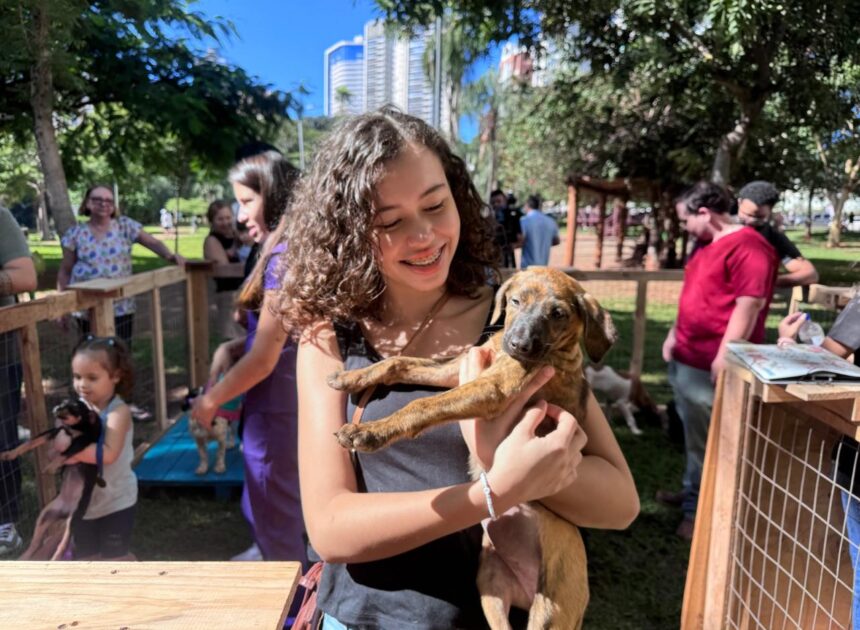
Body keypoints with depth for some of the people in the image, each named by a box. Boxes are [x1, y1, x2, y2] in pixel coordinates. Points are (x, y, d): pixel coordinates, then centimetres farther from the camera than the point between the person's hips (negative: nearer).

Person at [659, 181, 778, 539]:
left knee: (709, 443, 4)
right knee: (696, 438, 21)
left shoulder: (747, 246, -17)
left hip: (712, 366, -9)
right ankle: (694, 495, 36)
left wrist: (725, 356, -22)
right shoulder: (706, 243, 14)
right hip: (687, 358, 10)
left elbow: (749, 305, -22)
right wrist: (675, 334, 19)